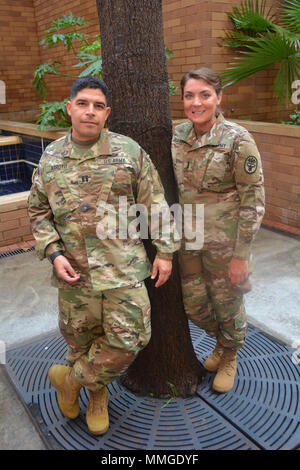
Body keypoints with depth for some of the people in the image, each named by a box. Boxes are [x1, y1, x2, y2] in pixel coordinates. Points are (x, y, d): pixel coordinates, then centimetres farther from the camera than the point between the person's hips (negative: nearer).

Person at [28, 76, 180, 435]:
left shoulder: (129, 151, -1)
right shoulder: (50, 159, 4)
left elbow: (154, 204, 2)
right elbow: (38, 212, 10)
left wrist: (164, 251, 0)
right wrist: (54, 253, -4)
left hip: (123, 267, -1)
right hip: (74, 270, 2)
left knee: (127, 340, 0)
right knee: (80, 338, 14)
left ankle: (70, 379, 27)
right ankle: (97, 398, 43)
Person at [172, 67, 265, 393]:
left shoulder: (238, 140, -17)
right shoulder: (179, 134, 0)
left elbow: (253, 200, -14)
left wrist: (240, 254, -15)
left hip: (224, 241, -5)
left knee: (227, 305, 14)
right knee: (194, 306, 18)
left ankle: (229, 357, 45)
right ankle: (221, 340, 51)